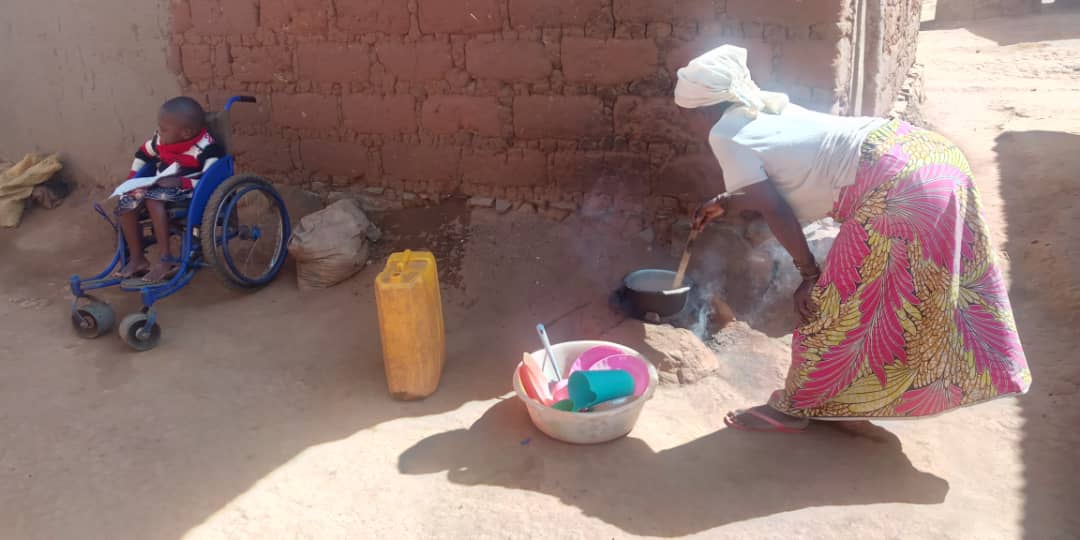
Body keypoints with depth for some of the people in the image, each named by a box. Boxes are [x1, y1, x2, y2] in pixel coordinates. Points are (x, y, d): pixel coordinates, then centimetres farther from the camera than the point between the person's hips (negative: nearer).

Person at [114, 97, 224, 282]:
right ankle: (137, 259, 0)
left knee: (153, 198, -33)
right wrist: (133, 178, 9)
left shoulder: (206, 148, -19)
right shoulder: (161, 140, 5)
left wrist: (180, 182, -31)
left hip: (188, 191, -8)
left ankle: (166, 259, -28)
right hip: (161, 187, 8)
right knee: (126, 202, -10)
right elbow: (143, 154, 22)